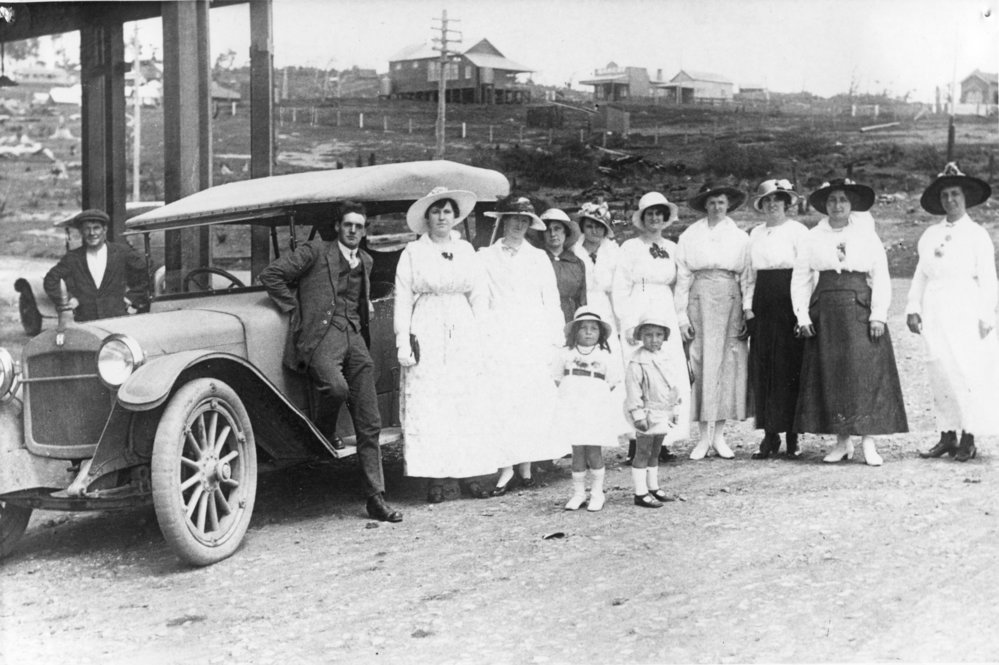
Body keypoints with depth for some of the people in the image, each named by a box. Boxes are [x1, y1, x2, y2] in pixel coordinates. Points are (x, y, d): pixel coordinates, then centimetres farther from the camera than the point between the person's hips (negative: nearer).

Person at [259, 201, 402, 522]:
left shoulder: (365, 261, 23)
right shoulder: (315, 251, 3)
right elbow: (270, 274, -1)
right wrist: (296, 308, -2)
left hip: (354, 339, 6)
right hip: (320, 336, -6)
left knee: (369, 424, 0)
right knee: (337, 387, -37)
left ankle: (376, 499, 4)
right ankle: (323, 435, -3)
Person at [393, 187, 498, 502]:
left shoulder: (466, 250, 11)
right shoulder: (413, 252, 2)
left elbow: (479, 296, 12)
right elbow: (402, 299, 0)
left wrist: (480, 339, 5)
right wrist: (402, 342, -5)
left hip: (463, 334, 3)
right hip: (426, 335, -3)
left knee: (468, 405, 0)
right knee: (427, 408, -4)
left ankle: (469, 473, 6)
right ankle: (435, 478, 0)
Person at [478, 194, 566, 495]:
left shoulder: (539, 258, 13)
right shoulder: (486, 258, 7)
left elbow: (551, 301, 13)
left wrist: (555, 340, 6)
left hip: (534, 339, 2)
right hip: (500, 338, -2)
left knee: (533, 401, -3)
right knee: (501, 401, -9)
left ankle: (526, 463, 5)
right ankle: (506, 466, -6)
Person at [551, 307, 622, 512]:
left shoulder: (605, 356, 3)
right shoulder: (566, 353, 6)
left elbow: (612, 383, 8)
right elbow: (557, 377, 15)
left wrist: (596, 396, 1)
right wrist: (569, 394, 6)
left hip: (596, 410, -1)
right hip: (572, 409, 1)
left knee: (594, 451, -2)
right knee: (578, 451, 3)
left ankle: (597, 493, 12)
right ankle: (578, 493, 13)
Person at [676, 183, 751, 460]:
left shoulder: (740, 237, 10)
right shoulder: (689, 237, 7)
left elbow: (747, 278, 7)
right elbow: (682, 278, 6)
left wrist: (748, 313, -1)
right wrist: (682, 316, 0)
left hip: (730, 301, 1)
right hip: (700, 299, -1)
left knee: (729, 363, -2)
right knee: (701, 362, -3)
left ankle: (719, 434, 5)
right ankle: (704, 435, 3)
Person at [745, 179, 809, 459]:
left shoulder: (797, 231, -1)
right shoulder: (756, 234, 14)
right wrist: (748, 306, 6)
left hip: (789, 304, -5)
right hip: (762, 307, 5)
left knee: (789, 368, -4)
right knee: (762, 370, 2)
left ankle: (792, 435, 3)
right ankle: (769, 435, 7)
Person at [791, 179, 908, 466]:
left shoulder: (867, 236, 6)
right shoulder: (813, 238, 8)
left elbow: (881, 277, 2)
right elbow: (800, 279, 6)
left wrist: (878, 315, -8)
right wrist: (803, 317, -3)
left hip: (860, 311, -1)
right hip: (826, 312, 1)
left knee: (866, 373, -7)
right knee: (830, 375, 1)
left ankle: (869, 443, -4)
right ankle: (842, 442, 9)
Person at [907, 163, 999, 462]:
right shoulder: (930, 235, 12)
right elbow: (921, 275, 13)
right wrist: (913, 308, 5)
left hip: (965, 311, -4)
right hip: (935, 314, 4)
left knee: (968, 372, -7)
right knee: (939, 373, 2)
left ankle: (968, 439, 0)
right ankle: (947, 436, 8)